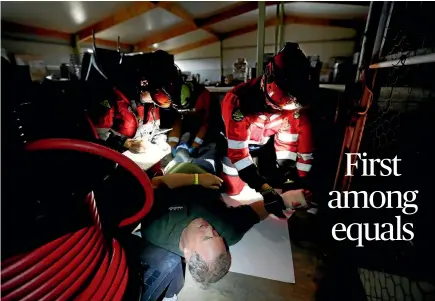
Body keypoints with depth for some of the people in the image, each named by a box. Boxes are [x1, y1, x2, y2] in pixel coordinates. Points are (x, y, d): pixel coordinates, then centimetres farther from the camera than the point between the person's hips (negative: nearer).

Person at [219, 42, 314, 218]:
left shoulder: (292, 103, -21)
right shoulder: (239, 101, -38)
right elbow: (237, 151, -38)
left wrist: (297, 179, -19)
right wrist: (264, 189, -40)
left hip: (265, 141, 4)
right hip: (234, 140, -4)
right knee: (233, 190, -4)